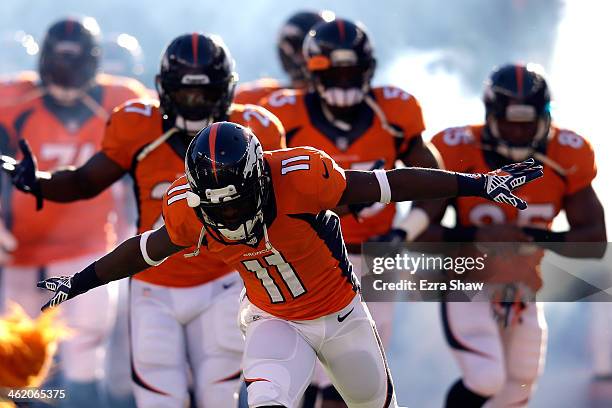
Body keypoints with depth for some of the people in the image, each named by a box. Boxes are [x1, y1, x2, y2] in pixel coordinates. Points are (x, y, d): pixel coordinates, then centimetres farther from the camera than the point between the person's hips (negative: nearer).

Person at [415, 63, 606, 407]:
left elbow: (595, 237, -9)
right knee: (485, 380, -23)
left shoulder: (567, 158, -13)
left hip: (523, 292, 4)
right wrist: (478, 236, -35)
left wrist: (542, 238, -28)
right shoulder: (457, 153, -20)